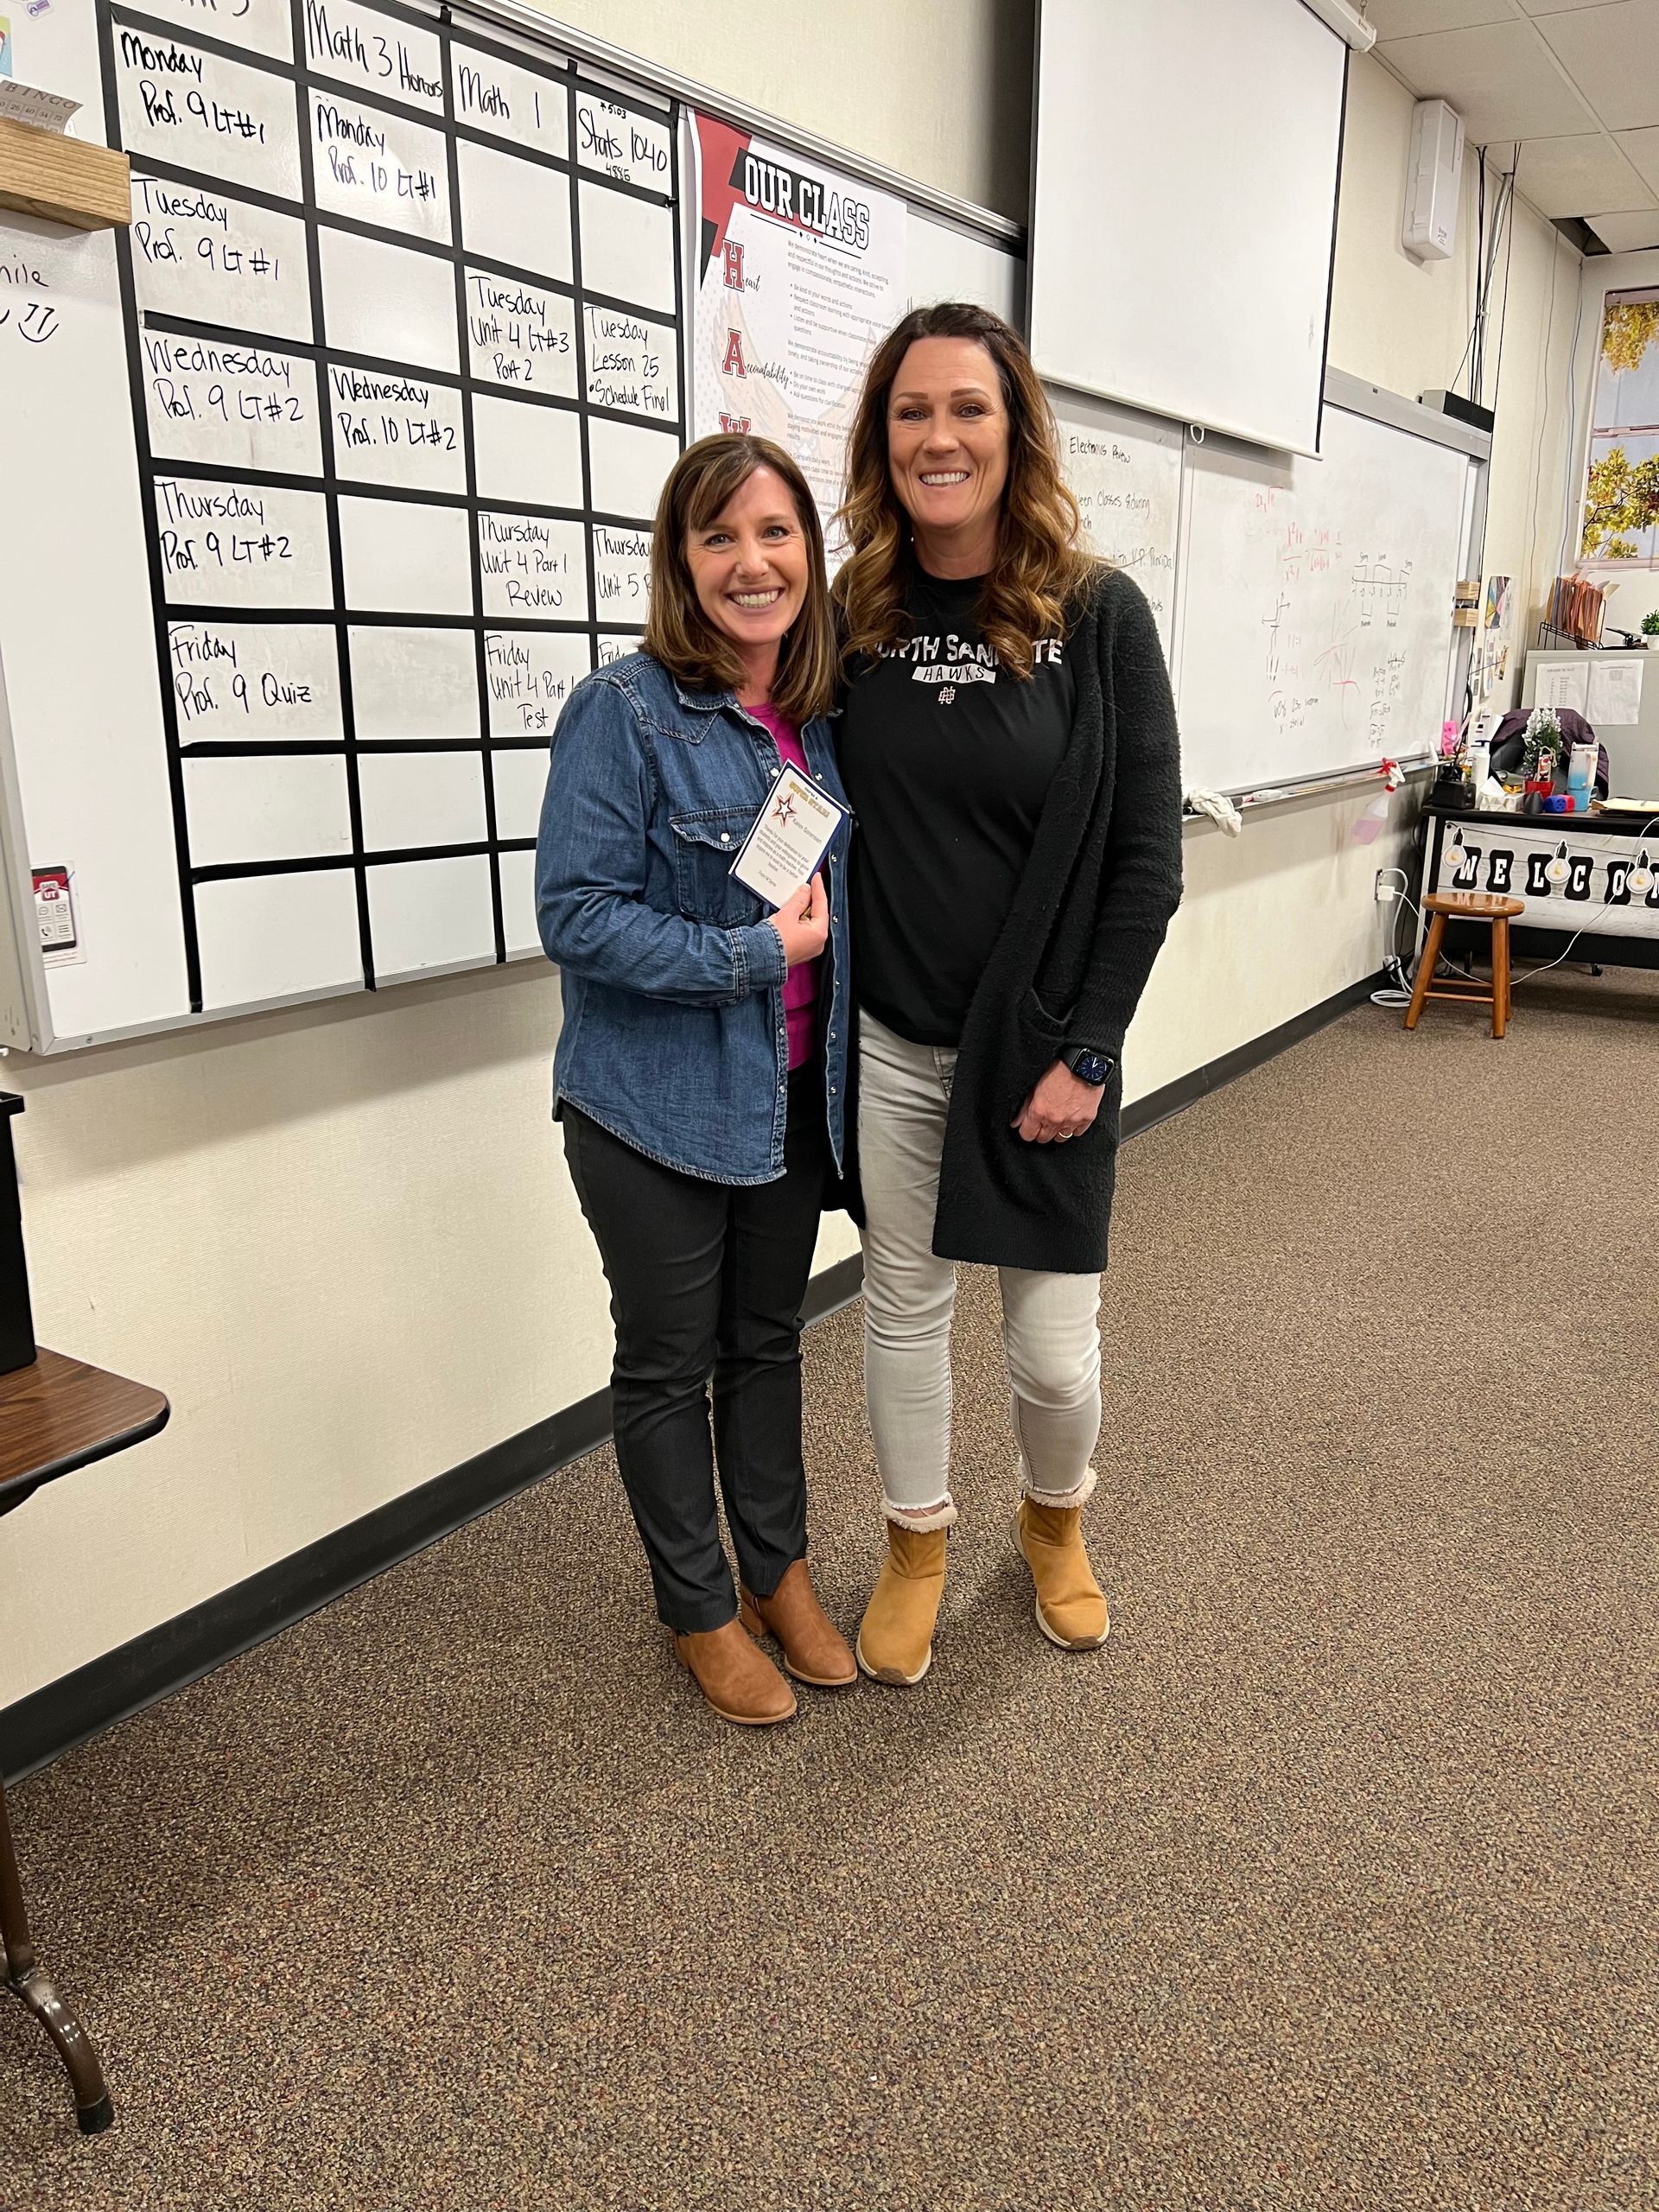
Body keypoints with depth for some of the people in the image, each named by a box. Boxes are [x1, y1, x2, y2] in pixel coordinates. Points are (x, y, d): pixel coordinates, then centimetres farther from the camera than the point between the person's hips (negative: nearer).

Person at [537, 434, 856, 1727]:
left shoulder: (824, 717, 4)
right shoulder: (623, 712, -15)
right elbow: (577, 912, -20)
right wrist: (754, 956, -21)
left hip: (790, 1099, 6)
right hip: (657, 1109, -5)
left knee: (769, 1341, 20)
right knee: (669, 1365, 11)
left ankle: (780, 1570, 40)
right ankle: (701, 1611, 32)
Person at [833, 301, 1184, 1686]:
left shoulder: (1098, 614, -6)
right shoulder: (852, 617, 0)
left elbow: (1147, 854, -7)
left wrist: (1083, 1050, -11)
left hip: (1045, 1042, -2)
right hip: (893, 1039, 2)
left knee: (1054, 1340, 6)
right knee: (904, 1303, 14)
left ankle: (1057, 1522, 39)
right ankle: (916, 1546, 38)